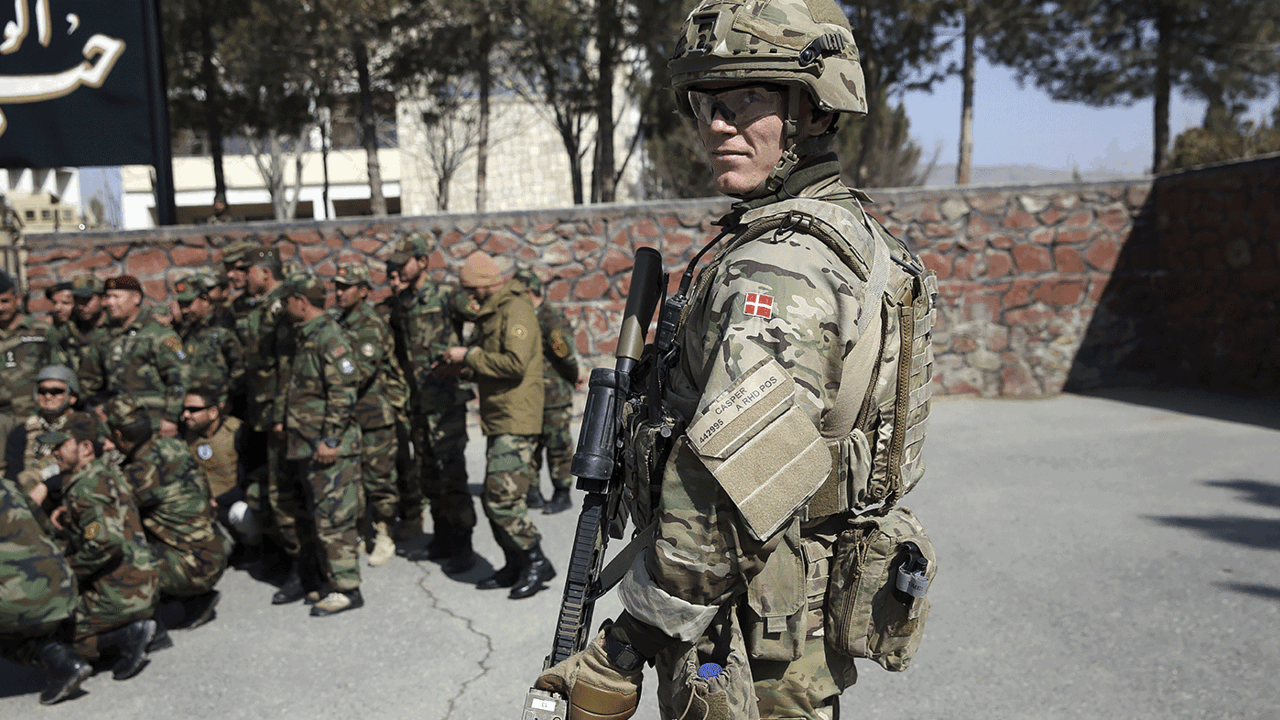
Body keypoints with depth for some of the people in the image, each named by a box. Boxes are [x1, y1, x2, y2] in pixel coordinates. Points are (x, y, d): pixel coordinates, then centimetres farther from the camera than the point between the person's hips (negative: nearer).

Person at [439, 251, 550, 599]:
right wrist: (466, 365, 8)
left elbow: (516, 363, -25)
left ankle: (537, 561, 0)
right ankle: (516, 566, 21)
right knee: (493, 499, 12)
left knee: (503, 498, -12)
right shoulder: (493, 313, 18)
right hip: (499, 422, 10)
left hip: (516, 422, -10)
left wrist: (470, 356, -16)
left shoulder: (516, 311, -13)